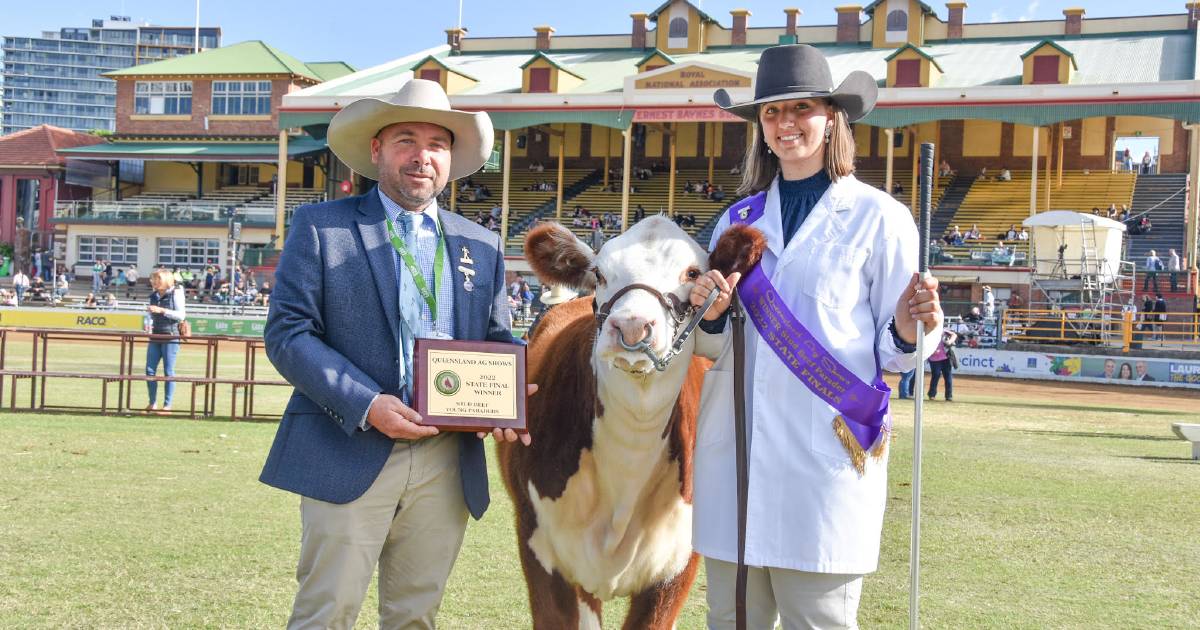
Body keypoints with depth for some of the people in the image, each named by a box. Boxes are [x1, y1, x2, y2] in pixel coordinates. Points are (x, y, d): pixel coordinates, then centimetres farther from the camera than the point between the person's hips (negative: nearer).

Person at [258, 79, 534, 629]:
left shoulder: (481, 247, 15)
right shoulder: (321, 227, 2)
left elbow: (497, 343, 18)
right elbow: (287, 332, -5)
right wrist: (365, 406, -17)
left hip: (447, 464, 4)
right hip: (348, 454, -4)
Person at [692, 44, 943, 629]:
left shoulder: (879, 217, -1)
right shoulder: (738, 219, 12)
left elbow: (891, 354, 0)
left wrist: (906, 330, -21)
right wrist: (711, 314, -6)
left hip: (825, 455, -4)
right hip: (731, 452, 4)